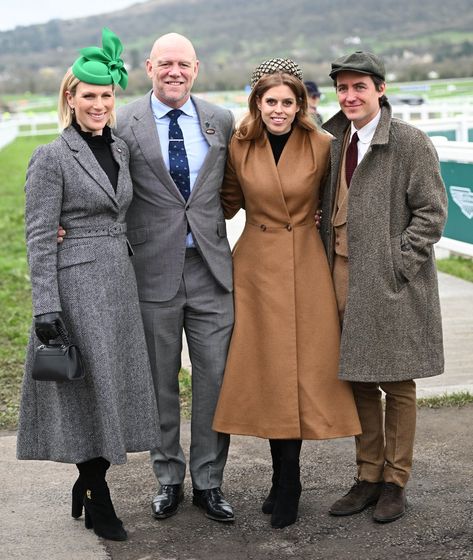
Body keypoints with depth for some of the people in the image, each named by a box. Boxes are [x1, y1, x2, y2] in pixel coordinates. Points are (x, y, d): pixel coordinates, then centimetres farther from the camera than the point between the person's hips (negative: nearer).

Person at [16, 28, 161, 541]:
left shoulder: (119, 150, 11)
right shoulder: (52, 158, -9)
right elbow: (39, 237, -11)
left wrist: (129, 280, 16)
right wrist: (45, 306, -16)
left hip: (119, 281, 7)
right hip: (75, 283, -7)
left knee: (116, 383, 9)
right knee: (87, 388, 0)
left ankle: (87, 482, 26)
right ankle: (98, 501, 13)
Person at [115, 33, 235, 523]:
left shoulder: (220, 122, 6)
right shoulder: (124, 124, -3)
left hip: (211, 267, 2)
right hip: (154, 271, -2)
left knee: (214, 379, 4)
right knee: (159, 384, 10)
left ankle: (209, 482, 19)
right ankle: (168, 479, 26)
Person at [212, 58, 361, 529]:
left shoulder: (320, 146, -5)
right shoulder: (240, 148, 0)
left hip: (306, 265, -1)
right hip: (256, 266, 2)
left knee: (302, 371, 0)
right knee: (266, 371, 5)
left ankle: (286, 484, 13)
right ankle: (284, 480, 19)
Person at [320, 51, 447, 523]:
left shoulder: (409, 141, -7)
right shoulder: (334, 141, 11)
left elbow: (432, 212, -8)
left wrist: (397, 264, -13)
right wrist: (329, 262, 4)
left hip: (391, 283, -5)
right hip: (344, 280, 6)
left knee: (397, 383, 5)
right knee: (358, 380, 12)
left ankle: (395, 481, 18)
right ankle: (368, 476, 24)